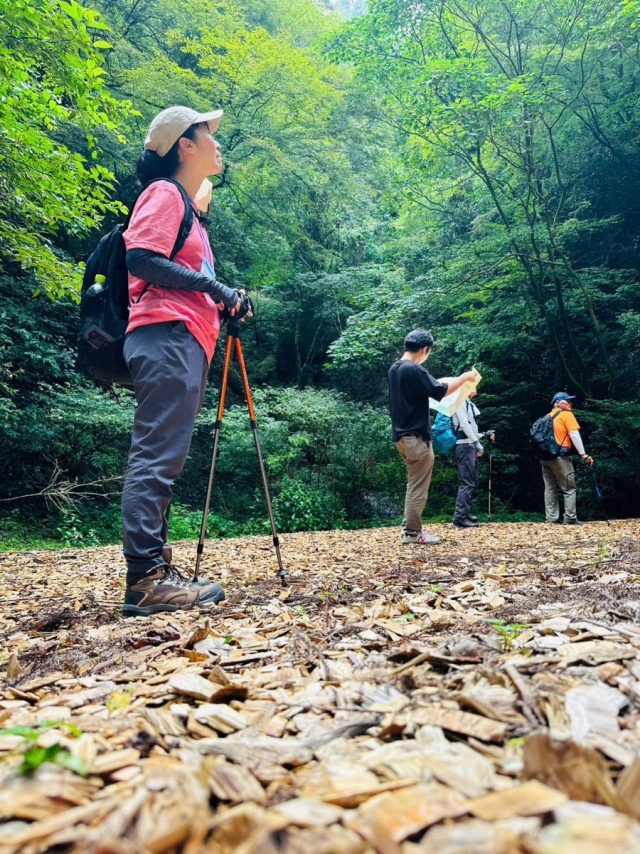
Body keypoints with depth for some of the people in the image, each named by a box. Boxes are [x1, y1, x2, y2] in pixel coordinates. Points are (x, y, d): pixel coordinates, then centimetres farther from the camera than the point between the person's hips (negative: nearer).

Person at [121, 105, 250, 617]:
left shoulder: (187, 208, 30)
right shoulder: (164, 193, 2)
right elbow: (140, 258, -14)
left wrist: (224, 304, 12)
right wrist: (210, 286, -11)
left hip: (188, 343, 10)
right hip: (165, 336, -10)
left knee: (164, 458, 6)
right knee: (158, 455, -15)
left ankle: (155, 567, 10)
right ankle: (146, 578, -14)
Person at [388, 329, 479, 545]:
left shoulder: (395, 368, 12)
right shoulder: (414, 370, -17)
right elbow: (439, 391, -17)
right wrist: (464, 377, -3)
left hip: (402, 434, 10)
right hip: (416, 436, -10)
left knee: (414, 484, 17)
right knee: (418, 486, -2)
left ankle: (409, 528, 20)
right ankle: (412, 532, 2)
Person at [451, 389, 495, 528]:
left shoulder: (469, 404, 24)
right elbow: (464, 424, -16)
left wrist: (484, 435, 20)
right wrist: (477, 442, -20)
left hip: (469, 446, 10)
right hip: (464, 446, -10)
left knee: (472, 482, 12)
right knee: (467, 483, -13)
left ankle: (465, 514, 18)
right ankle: (460, 517, -13)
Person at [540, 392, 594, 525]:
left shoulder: (548, 416, 18)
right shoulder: (567, 415, -2)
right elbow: (574, 435, -12)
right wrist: (584, 455, -15)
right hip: (559, 456, -7)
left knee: (550, 488, 8)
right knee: (569, 488, 0)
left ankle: (551, 518, 6)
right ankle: (570, 518, -3)